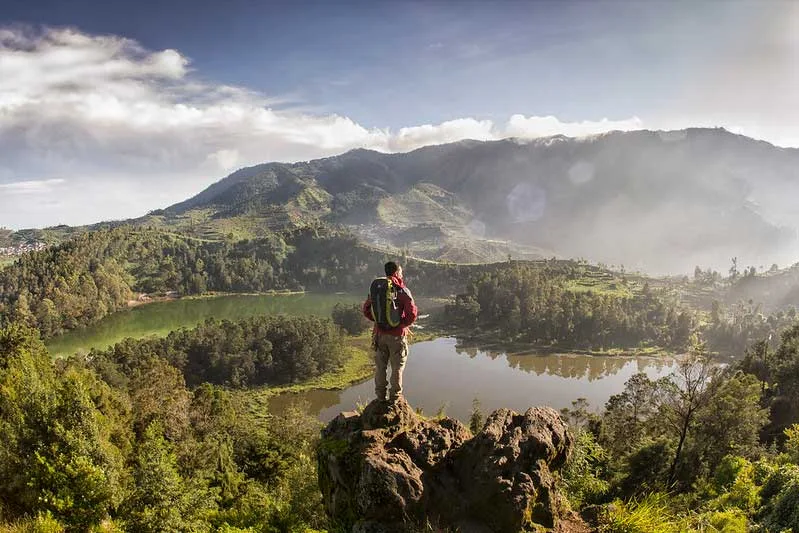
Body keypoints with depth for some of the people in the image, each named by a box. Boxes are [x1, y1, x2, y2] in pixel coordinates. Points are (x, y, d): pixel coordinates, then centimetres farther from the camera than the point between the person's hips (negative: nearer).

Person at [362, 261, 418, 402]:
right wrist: (404, 324, -2)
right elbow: (412, 313, -19)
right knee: (397, 367, 11)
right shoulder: (402, 290, -13)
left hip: (380, 334, 4)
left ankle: (380, 395, 26)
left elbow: (366, 310, 5)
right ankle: (395, 396, 19)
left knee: (380, 366, 16)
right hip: (397, 335, -4)